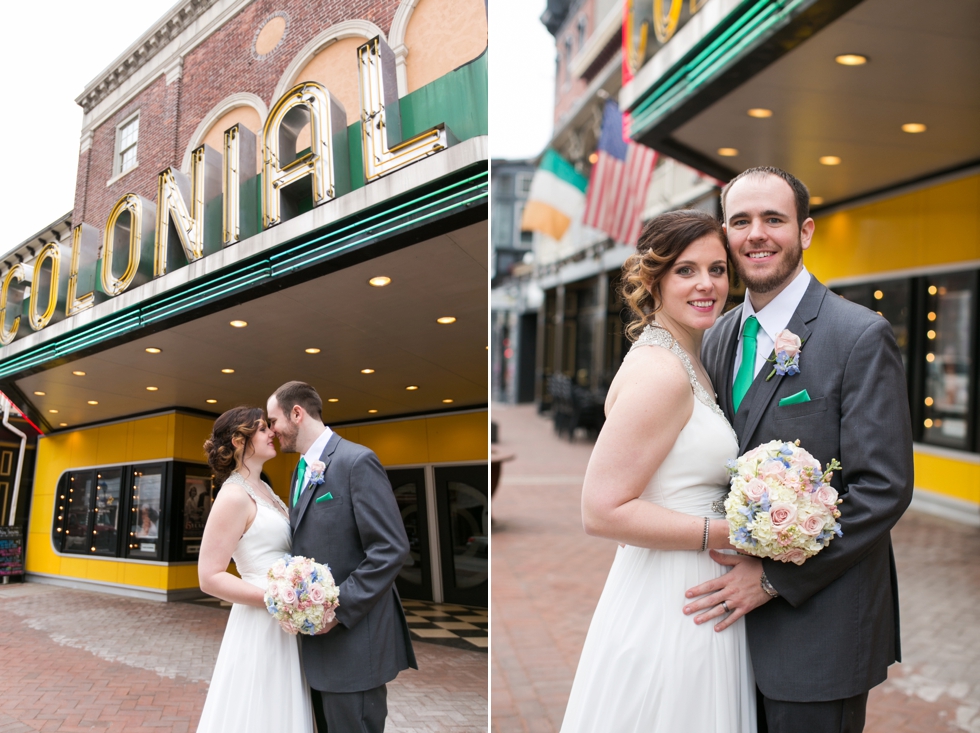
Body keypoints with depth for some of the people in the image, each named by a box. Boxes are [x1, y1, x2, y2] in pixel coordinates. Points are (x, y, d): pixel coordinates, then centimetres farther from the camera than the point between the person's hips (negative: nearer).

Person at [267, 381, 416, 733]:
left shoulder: (357, 461, -14)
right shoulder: (302, 471, 14)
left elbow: (392, 549, -19)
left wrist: (339, 609, -20)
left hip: (353, 640, -9)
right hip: (318, 636, 9)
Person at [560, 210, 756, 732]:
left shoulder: (688, 361, 10)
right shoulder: (659, 373, -20)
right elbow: (601, 511, -23)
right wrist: (731, 532, -21)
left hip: (697, 600, 9)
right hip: (667, 609, -9)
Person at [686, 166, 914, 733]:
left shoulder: (862, 336, -13)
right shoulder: (720, 337, 7)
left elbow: (883, 489, -16)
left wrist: (775, 577, -16)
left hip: (818, 621, -5)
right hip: (736, 611, 6)